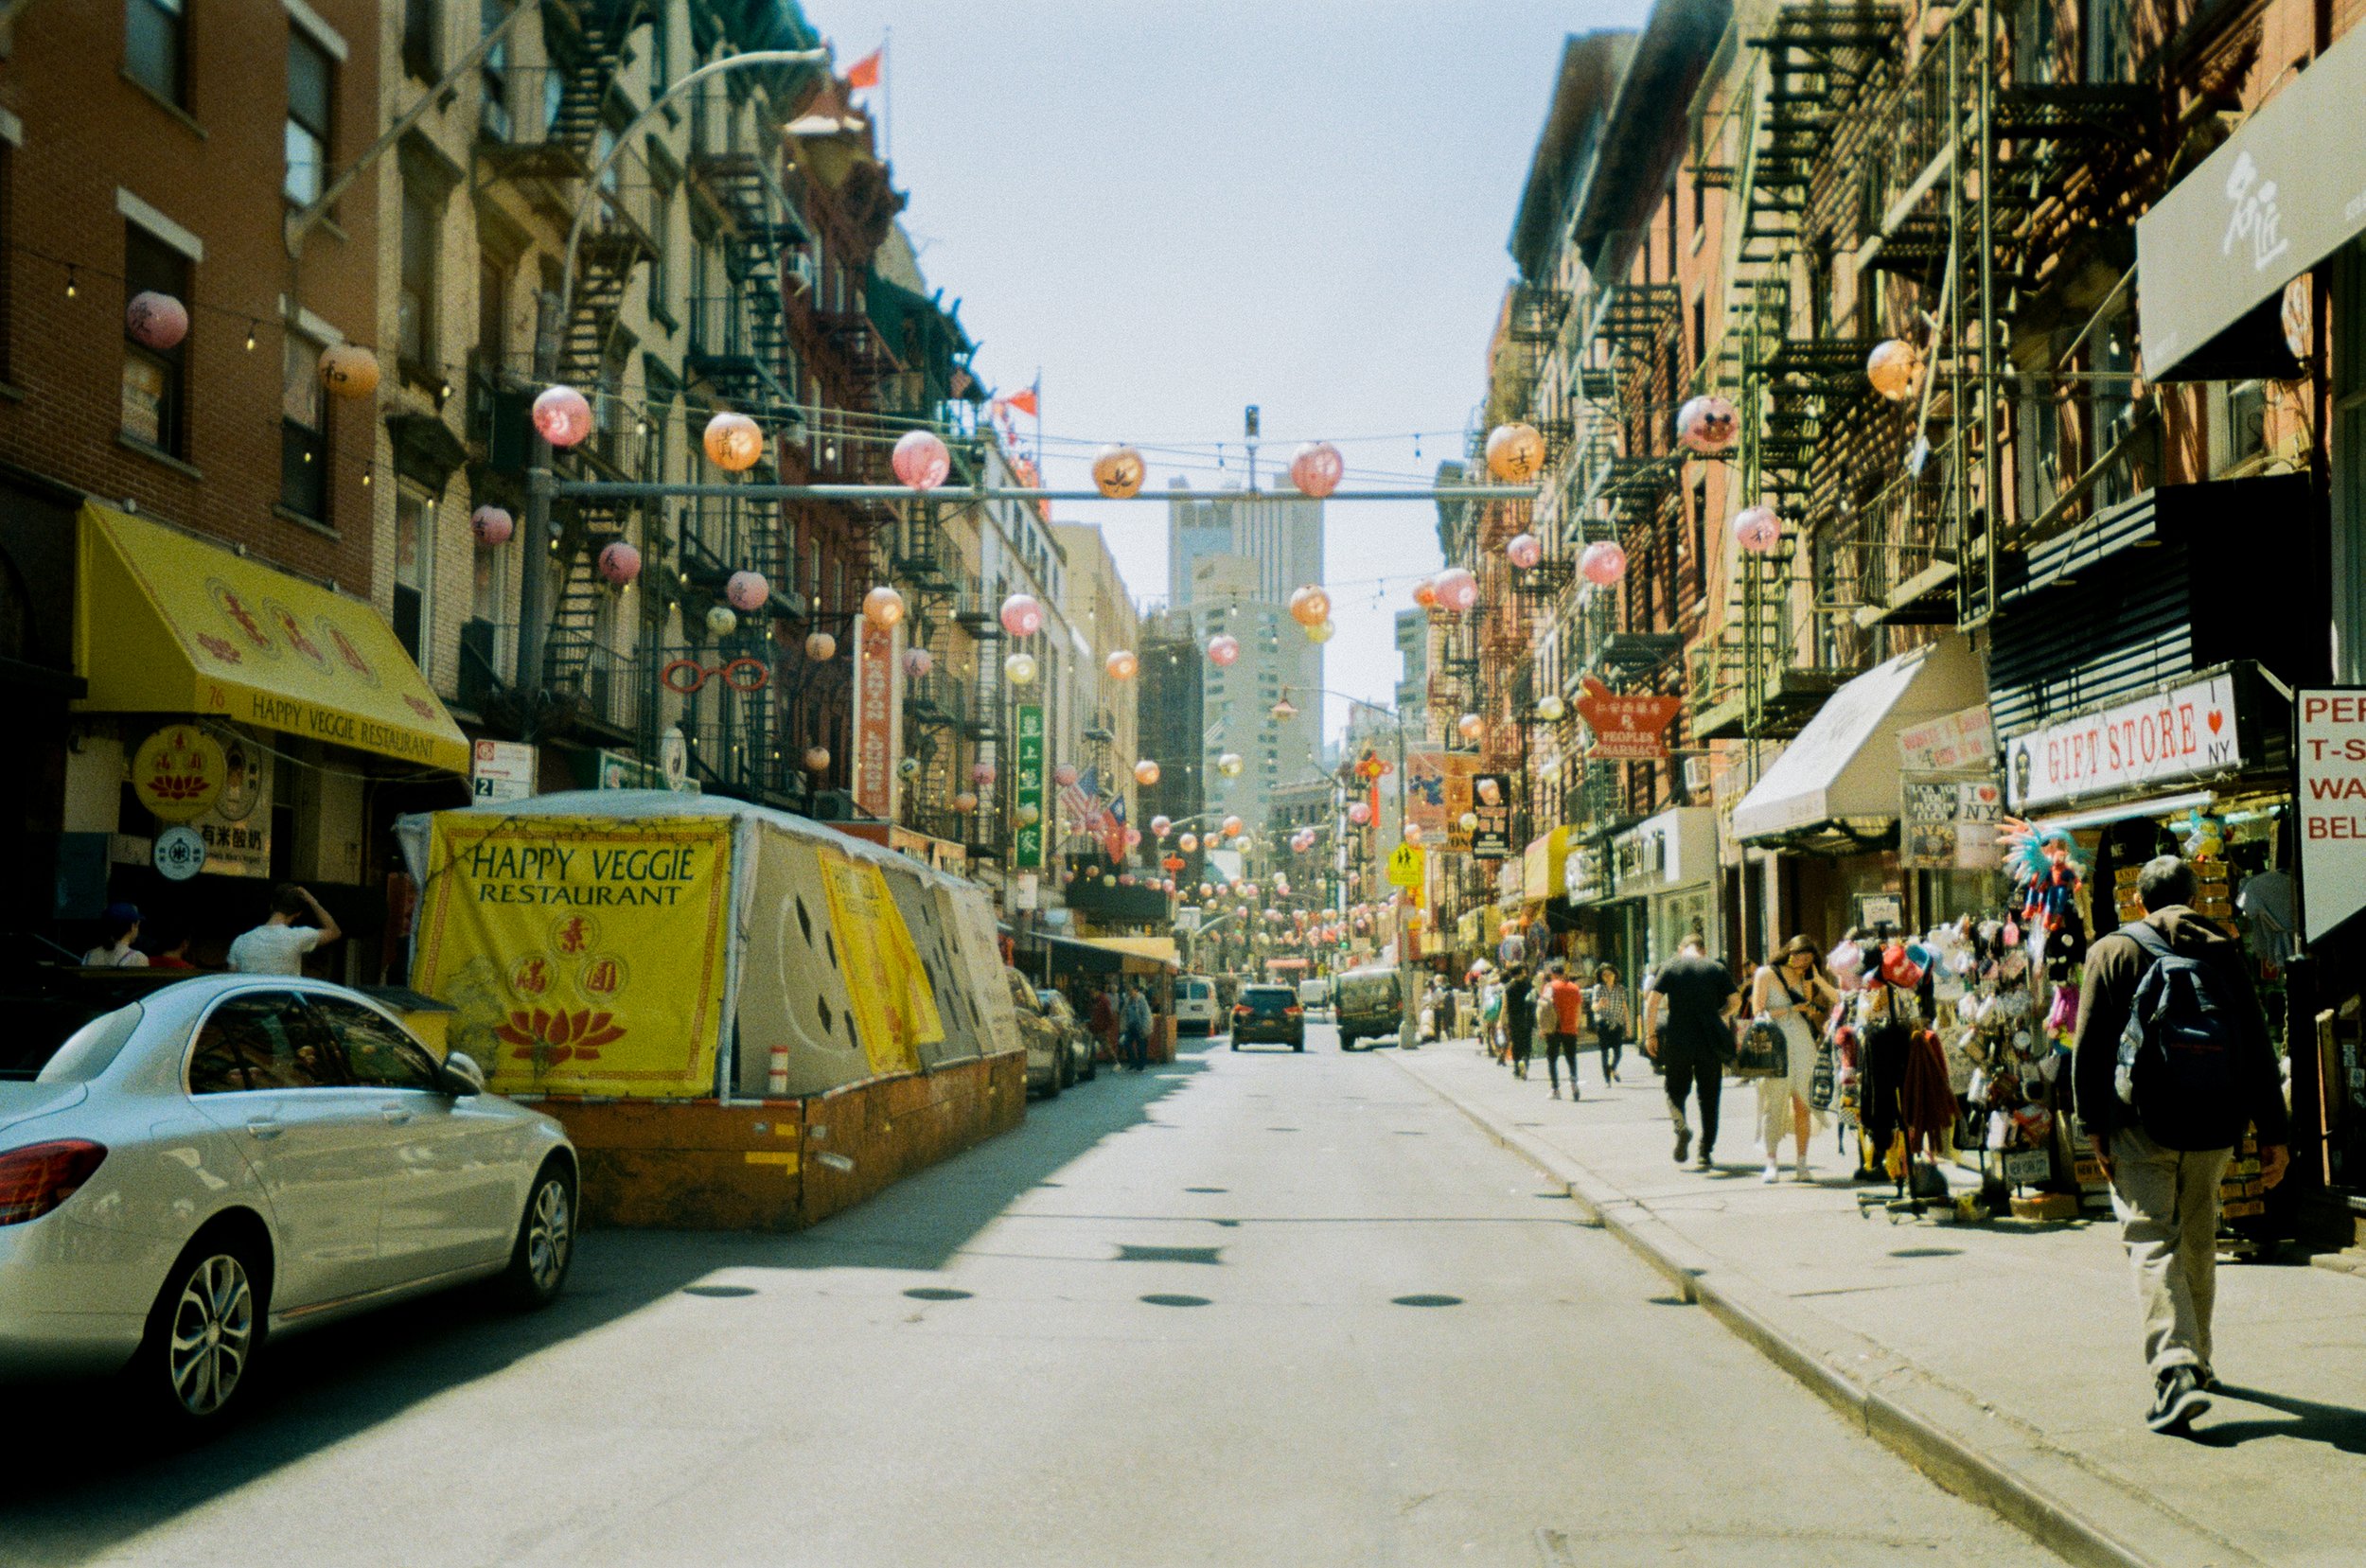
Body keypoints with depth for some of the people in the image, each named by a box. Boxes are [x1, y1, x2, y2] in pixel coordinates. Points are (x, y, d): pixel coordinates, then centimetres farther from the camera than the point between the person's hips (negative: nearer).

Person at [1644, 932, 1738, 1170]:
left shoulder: (1670, 967, 2)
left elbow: (1652, 1002, -6)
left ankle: (1681, 1125, -15)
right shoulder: (1717, 968, 5)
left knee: (1676, 1089, 15)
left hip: (1677, 1041, -1)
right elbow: (1735, 1001, 1)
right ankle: (1705, 1154, 7)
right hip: (1710, 1041, 1)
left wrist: (1650, 1034, 1)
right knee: (1708, 1097, 10)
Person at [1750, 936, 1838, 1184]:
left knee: (1803, 1105, 1)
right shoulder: (1766, 973, 5)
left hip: (1803, 1045, 4)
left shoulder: (1805, 980, 18)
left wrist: (1816, 978, 0)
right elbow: (1758, 1012, -2)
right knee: (1772, 1103, -8)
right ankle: (1771, 1164, -7)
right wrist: (1792, 1009, -5)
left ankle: (1802, 1164, 5)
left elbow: (1837, 1001, 10)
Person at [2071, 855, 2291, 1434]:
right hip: (2214, 1125, 4)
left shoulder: (2112, 952, 3)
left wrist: (2096, 1126, -1)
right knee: (2199, 1243, 19)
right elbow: (2257, 1048, 9)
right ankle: (2198, 1361, 31)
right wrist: (2274, 1132, 11)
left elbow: (2089, 1048, -4)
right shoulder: (2222, 951, 10)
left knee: (2152, 1242, -6)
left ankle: (2175, 1370, -22)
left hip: (2142, 1125, -4)